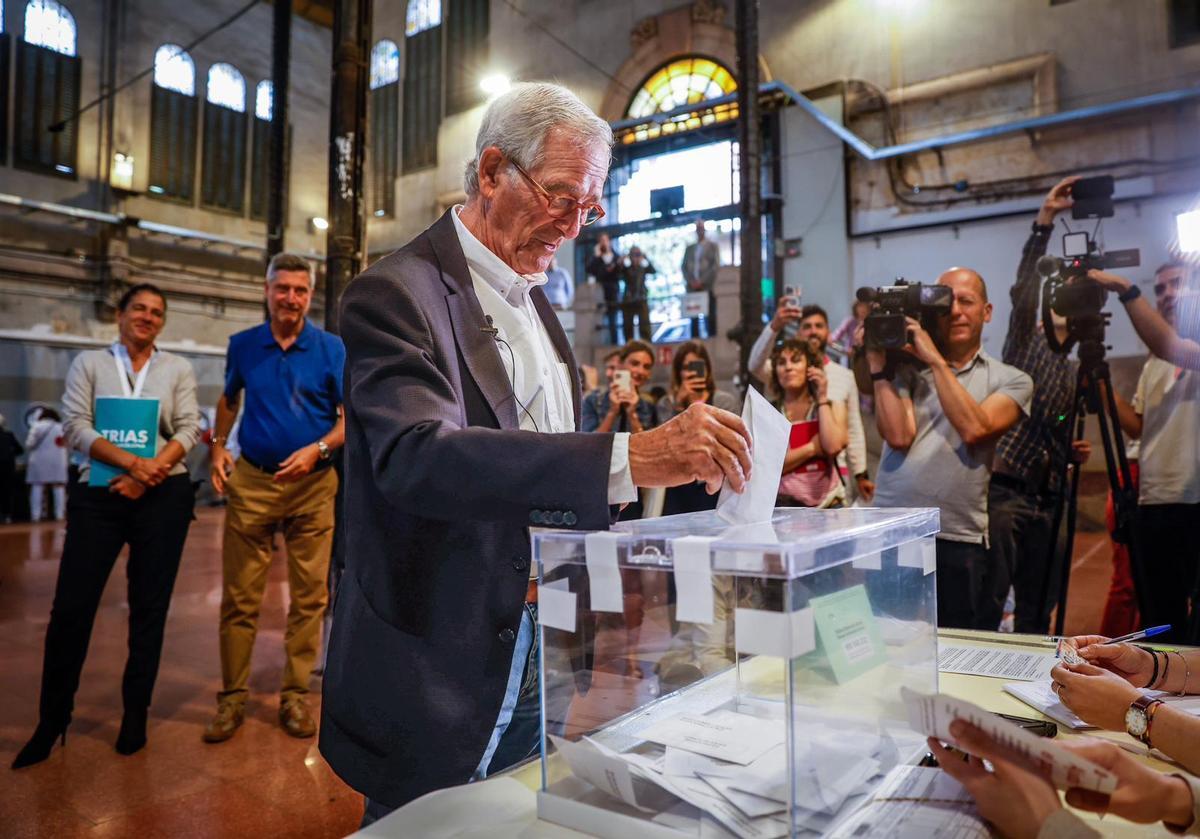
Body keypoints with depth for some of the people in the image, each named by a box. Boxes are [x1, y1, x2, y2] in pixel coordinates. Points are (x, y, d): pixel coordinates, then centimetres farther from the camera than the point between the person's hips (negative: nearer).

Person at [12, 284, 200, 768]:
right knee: (71, 606, -2)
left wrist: (151, 472, -14)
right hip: (98, 494, 0)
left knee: (149, 606, 5)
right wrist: (133, 463, -17)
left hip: (163, 495, 0)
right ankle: (52, 720, 15)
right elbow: (75, 427, -3)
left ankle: (136, 714, 18)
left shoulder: (178, 368, 9)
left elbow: (188, 429, 1)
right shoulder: (89, 363, 8)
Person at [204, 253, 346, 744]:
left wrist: (318, 449, -16)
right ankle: (232, 697, 18)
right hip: (251, 482, 2)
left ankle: (295, 695, 17)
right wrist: (218, 446, 9)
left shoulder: (332, 349, 0)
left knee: (309, 597, 4)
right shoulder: (243, 345, 7)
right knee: (239, 597, 5)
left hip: (312, 486, -1)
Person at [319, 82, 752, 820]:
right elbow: (418, 455, -33)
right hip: (439, 667, -6)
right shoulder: (395, 295, -15)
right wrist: (629, 457, -40)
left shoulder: (534, 300, 9)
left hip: (541, 644, 7)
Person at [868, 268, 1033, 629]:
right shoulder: (906, 368, 10)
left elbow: (974, 429, -12)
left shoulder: (1011, 380, 8)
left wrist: (936, 360, -7)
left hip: (960, 544, 0)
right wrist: (878, 363, -5)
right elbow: (898, 436, -6)